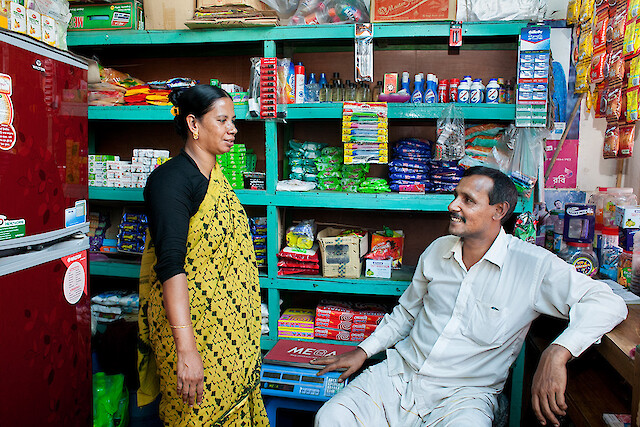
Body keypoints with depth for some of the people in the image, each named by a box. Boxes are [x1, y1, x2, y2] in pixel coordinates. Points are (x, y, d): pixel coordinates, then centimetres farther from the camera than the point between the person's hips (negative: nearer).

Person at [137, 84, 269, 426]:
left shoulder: (215, 174, 10)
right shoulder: (170, 179, -17)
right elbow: (170, 265, -27)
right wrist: (186, 348, -33)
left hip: (231, 325, 8)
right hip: (190, 323, -8)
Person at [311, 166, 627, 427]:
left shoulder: (533, 265, -8)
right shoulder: (438, 250, 8)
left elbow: (606, 303, -15)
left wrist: (557, 352, -31)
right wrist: (363, 351, 13)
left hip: (464, 394, -3)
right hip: (399, 372, 4)